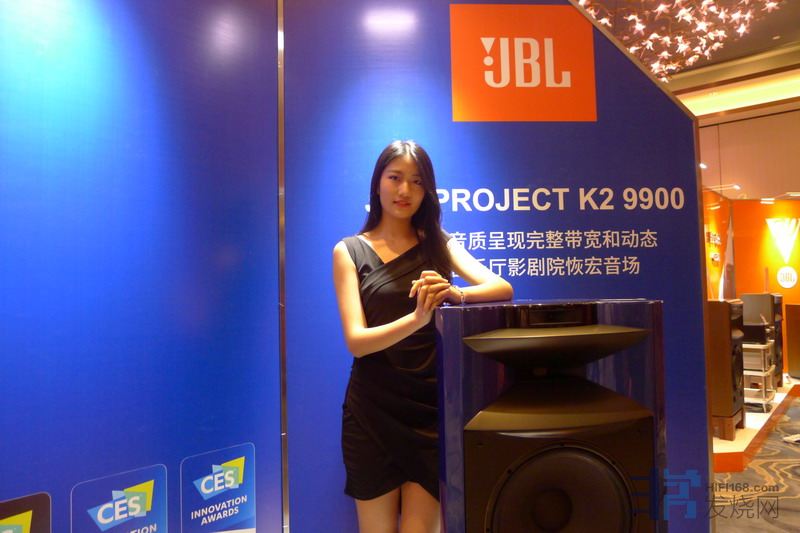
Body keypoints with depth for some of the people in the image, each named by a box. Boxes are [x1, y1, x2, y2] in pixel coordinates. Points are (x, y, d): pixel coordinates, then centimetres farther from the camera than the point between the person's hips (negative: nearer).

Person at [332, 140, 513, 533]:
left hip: (431, 407, 1)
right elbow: (356, 340, -11)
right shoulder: (350, 251, 0)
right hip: (373, 411, -1)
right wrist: (418, 317, -28)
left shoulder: (438, 244, 6)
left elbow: (502, 288, -6)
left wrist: (455, 293, -27)